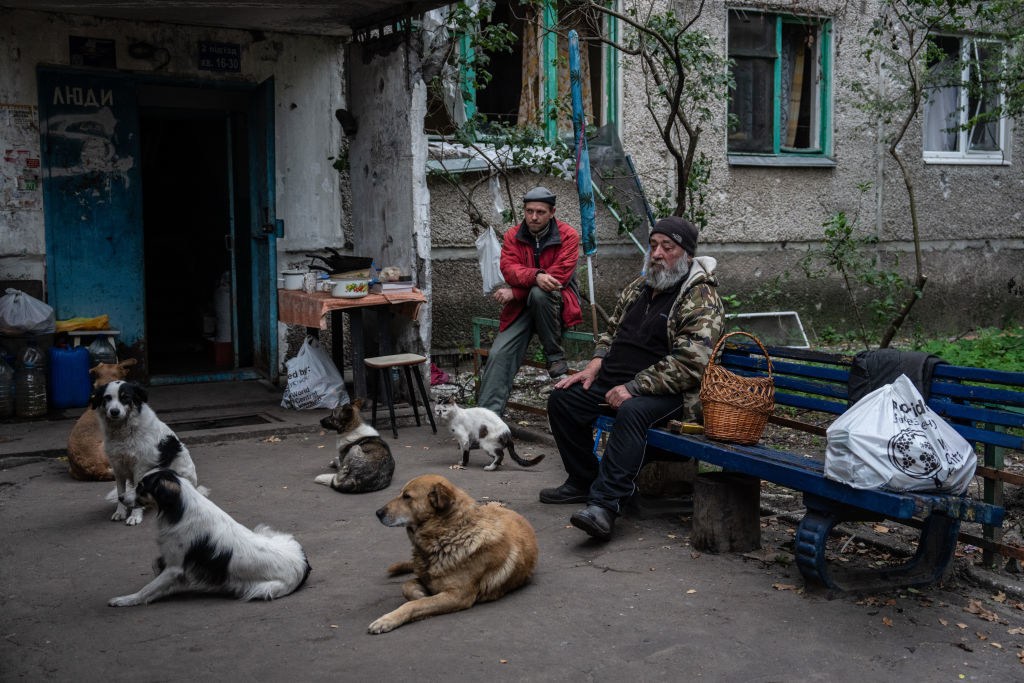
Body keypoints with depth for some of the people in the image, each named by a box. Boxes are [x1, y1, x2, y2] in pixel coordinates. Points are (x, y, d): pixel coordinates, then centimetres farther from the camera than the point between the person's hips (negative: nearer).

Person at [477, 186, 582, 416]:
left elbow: (558, 276, -16)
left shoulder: (568, 236, -6)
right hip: (522, 306, 3)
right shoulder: (513, 236, 6)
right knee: (499, 353, -18)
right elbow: (509, 269, -9)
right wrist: (535, 276, -33)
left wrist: (514, 292, -17)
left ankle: (555, 356, -19)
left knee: (538, 294, -38)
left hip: (555, 303, -3)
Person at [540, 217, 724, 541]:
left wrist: (633, 387, -24)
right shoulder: (638, 288, 14)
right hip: (617, 382, 8)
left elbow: (690, 363, -22)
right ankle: (583, 481, 10)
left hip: (669, 393, -8)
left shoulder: (701, 299, -11)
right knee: (562, 398, -3)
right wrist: (595, 365, 6)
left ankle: (605, 505, -41)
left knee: (632, 412, -38)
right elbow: (611, 330, 26)